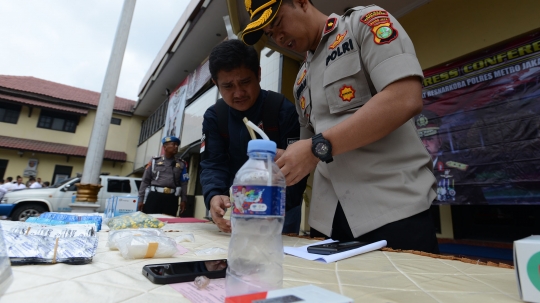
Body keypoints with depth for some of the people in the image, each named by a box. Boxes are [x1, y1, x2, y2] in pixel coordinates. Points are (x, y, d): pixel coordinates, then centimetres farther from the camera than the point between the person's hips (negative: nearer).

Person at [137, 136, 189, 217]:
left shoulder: (181, 164, 10)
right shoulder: (154, 161, 8)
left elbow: (184, 183, 8)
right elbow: (145, 181, 8)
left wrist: (183, 200, 1)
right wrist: (141, 199, 4)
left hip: (171, 198, 1)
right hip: (154, 196, 0)